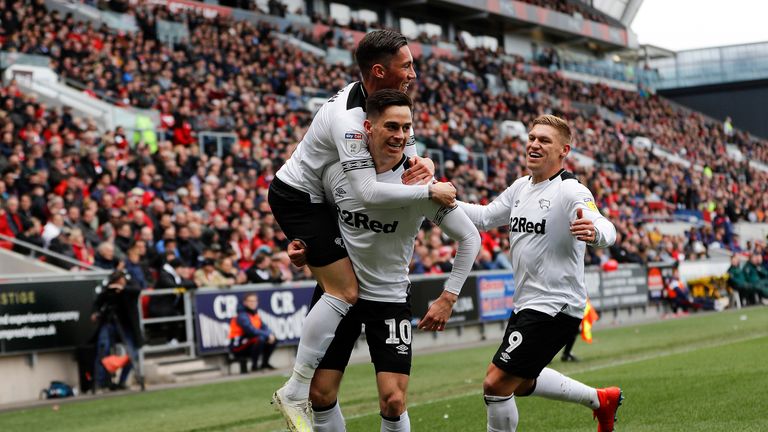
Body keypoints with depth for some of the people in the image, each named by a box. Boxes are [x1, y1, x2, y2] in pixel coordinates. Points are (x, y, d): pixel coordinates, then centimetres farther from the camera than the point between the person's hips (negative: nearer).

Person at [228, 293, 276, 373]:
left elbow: (264, 327, 6)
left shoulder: (255, 314, 10)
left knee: (273, 339, 4)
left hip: (249, 344, 9)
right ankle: (254, 366, -20)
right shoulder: (242, 315, -17)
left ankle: (265, 363, 13)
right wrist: (267, 335, -25)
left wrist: (270, 334, -16)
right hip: (238, 347, -9)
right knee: (260, 339, -32)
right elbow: (252, 331, -28)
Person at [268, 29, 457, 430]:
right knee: (345, 291, -15)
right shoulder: (348, 118, -31)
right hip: (298, 198, -10)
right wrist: (430, 191, -30)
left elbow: (406, 145, 10)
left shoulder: (383, 97, -2)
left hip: (319, 196, 10)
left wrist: (424, 163, -13)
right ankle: (294, 394, -11)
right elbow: (369, 192, -38)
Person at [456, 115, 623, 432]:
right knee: (521, 383, 24)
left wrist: (594, 232, -56)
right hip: (527, 304, 9)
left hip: (554, 308, -9)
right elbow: (484, 217, 19)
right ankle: (601, 400, 39)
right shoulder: (521, 187, 9)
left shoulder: (571, 192, -17)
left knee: (496, 384, -11)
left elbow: (606, 230, -32)